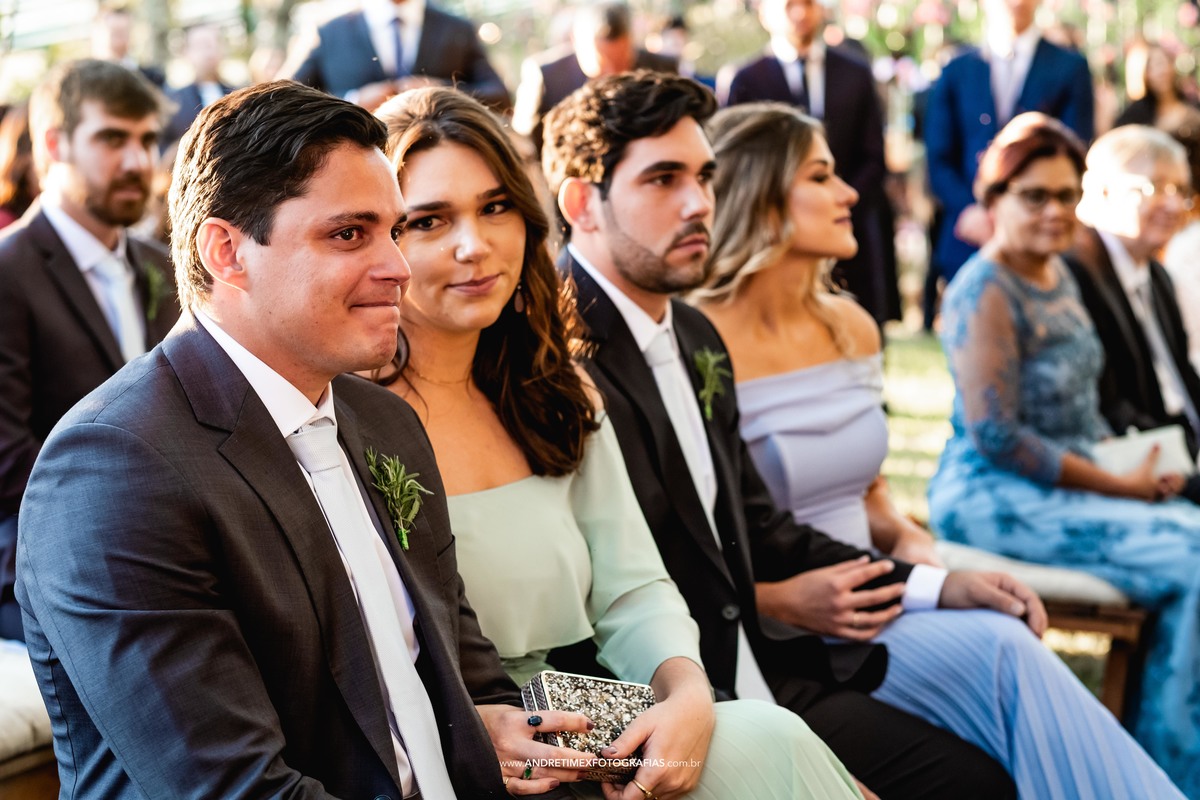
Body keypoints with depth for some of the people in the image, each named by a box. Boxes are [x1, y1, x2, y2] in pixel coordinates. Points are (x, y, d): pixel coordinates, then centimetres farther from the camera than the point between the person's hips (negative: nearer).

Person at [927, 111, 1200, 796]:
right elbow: (996, 438, -20)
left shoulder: (1058, 273, 12)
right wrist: (1120, 488, -14)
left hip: (1072, 480, 9)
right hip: (994, 500, -9)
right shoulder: (987, 293, -15)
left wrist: (1129, 467, 3)